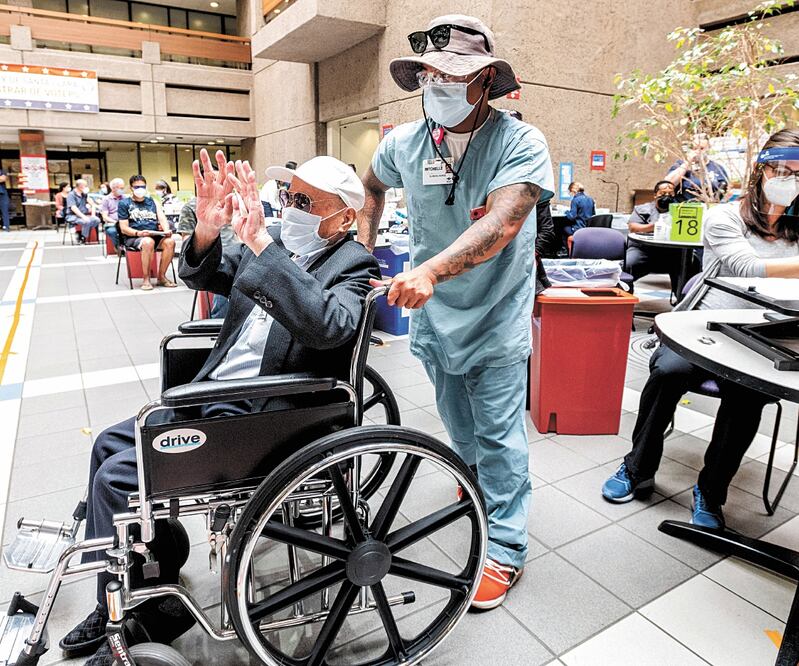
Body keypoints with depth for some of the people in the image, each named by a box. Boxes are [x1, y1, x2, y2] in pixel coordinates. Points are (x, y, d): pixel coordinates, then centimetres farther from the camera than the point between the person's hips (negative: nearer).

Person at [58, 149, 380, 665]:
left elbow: (327, 325, -33)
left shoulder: (352, 266, -12)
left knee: (118, 477, -12)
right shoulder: (275, 242, 8)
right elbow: (202, 277, 12)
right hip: (214, 392, 9)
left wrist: (261, 243, -34)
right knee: (109, 445, 14)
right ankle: (114, 605, 27)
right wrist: (207, 231, -9)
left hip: (259, 418, -9)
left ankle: (153, 618, 12)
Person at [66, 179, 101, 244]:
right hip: (73, 216, -7)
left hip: (84, 215, 7)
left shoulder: (85, 194, 13)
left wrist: (93, 214, -3)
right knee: (87, 221, -34)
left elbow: (92, 204, 15)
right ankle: (82, 239, -16)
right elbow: (73, 208, -20)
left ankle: (81, 234, -11)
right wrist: (83, 216, -30)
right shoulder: (71, 195, -7)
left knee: (97, 220, -20)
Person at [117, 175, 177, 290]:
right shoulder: (124, 203, 11)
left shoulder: (152, 201, 22)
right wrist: (139, 233, -19)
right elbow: (124, 228, 2)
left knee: (170, 241, -29)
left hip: (155, 235, 3)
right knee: (148, 242, -38)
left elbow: (162, 219, 9)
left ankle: (161, 276, -19)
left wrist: (166, 230, -15)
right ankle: (146, 279, -29)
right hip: (133, 238, -3)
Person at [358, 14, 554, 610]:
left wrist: (430, 271, -46)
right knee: (459, 422, 23)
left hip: (496, 318, -4)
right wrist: (364, 246, 12)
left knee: (499, 436, 3)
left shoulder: (520, 143, -16)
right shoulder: (404, 143, -2)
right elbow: (372, 184, 21)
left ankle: (506, 547, 21)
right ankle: (477, 475, 53)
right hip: (433, 314, 5)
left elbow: (501, 224, -33)